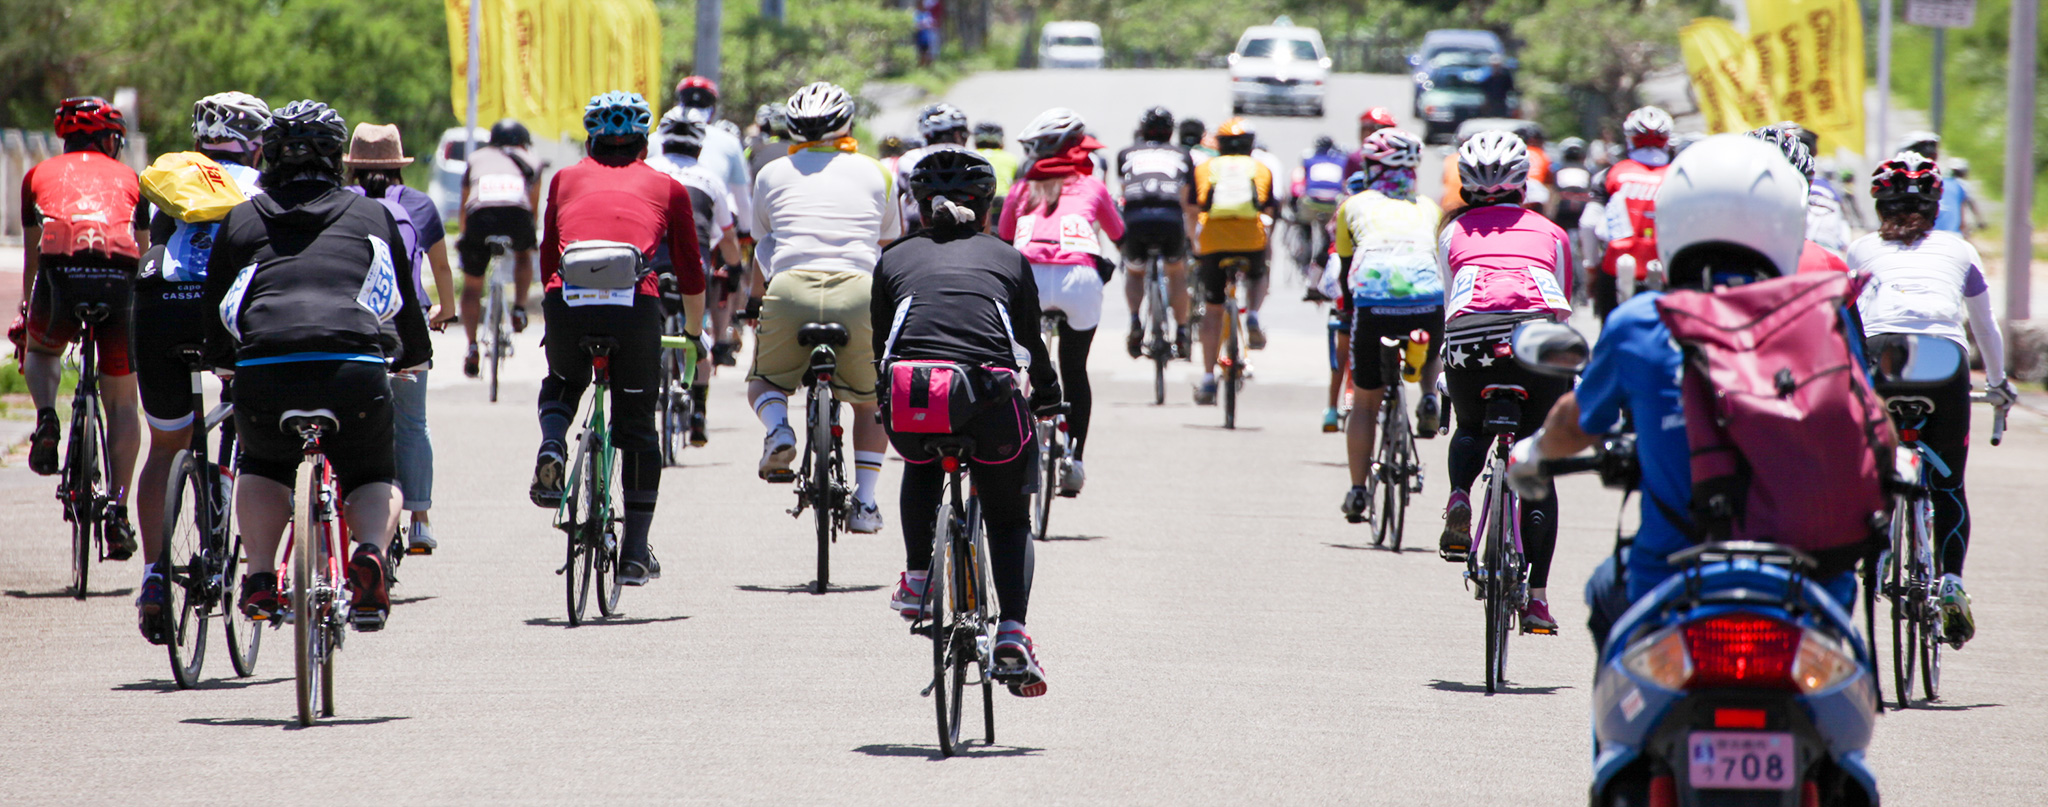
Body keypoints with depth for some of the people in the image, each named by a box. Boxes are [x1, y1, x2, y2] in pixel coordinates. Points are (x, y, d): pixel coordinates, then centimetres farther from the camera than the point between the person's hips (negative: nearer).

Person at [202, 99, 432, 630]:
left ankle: (260, 576, 9)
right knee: (374, 478, 24)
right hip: (355, 366, 0)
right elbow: (406, 303, 30)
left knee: (262, 467, 30)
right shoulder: (372, 216, 21)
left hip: (263, 368, 0)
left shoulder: (242, 219, 21)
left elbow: (215, 310, 26)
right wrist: (414, 358, 50)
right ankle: (370, 553, -7)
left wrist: (223, 364, 46)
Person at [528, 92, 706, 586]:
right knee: (638, 426, 15)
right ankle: (635, 554, 15)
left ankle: (551, 449, 1)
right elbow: (690, 274, 24)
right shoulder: (666, 188, 22)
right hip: (635, 304, -1)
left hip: (568, 300, 1)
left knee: (560, 384, 32)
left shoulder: (565, 179, 24)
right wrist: (694, 332, 38)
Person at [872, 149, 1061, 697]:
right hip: (990, 398, 0)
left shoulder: (896, 259, 22)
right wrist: (1047, 395, 47)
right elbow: (1032, 342, 29)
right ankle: (1012, 636, 1)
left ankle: (917, 579, 27)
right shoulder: (1008, 259, 22)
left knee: (921, 462, 37)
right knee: (1009, 518, 20)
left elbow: (880, 345, 26)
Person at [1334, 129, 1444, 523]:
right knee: (1434, 352, 38)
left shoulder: (1354, 206, 24)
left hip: (1373, 301, -1)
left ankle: (1357, 491, 13)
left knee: (1365, 402, 16)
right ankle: (1429, 397, 9)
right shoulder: (1428, 209, 27)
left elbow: (1345, 272, 28)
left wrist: (1349, 318, 42)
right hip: (1428, 299, 1)